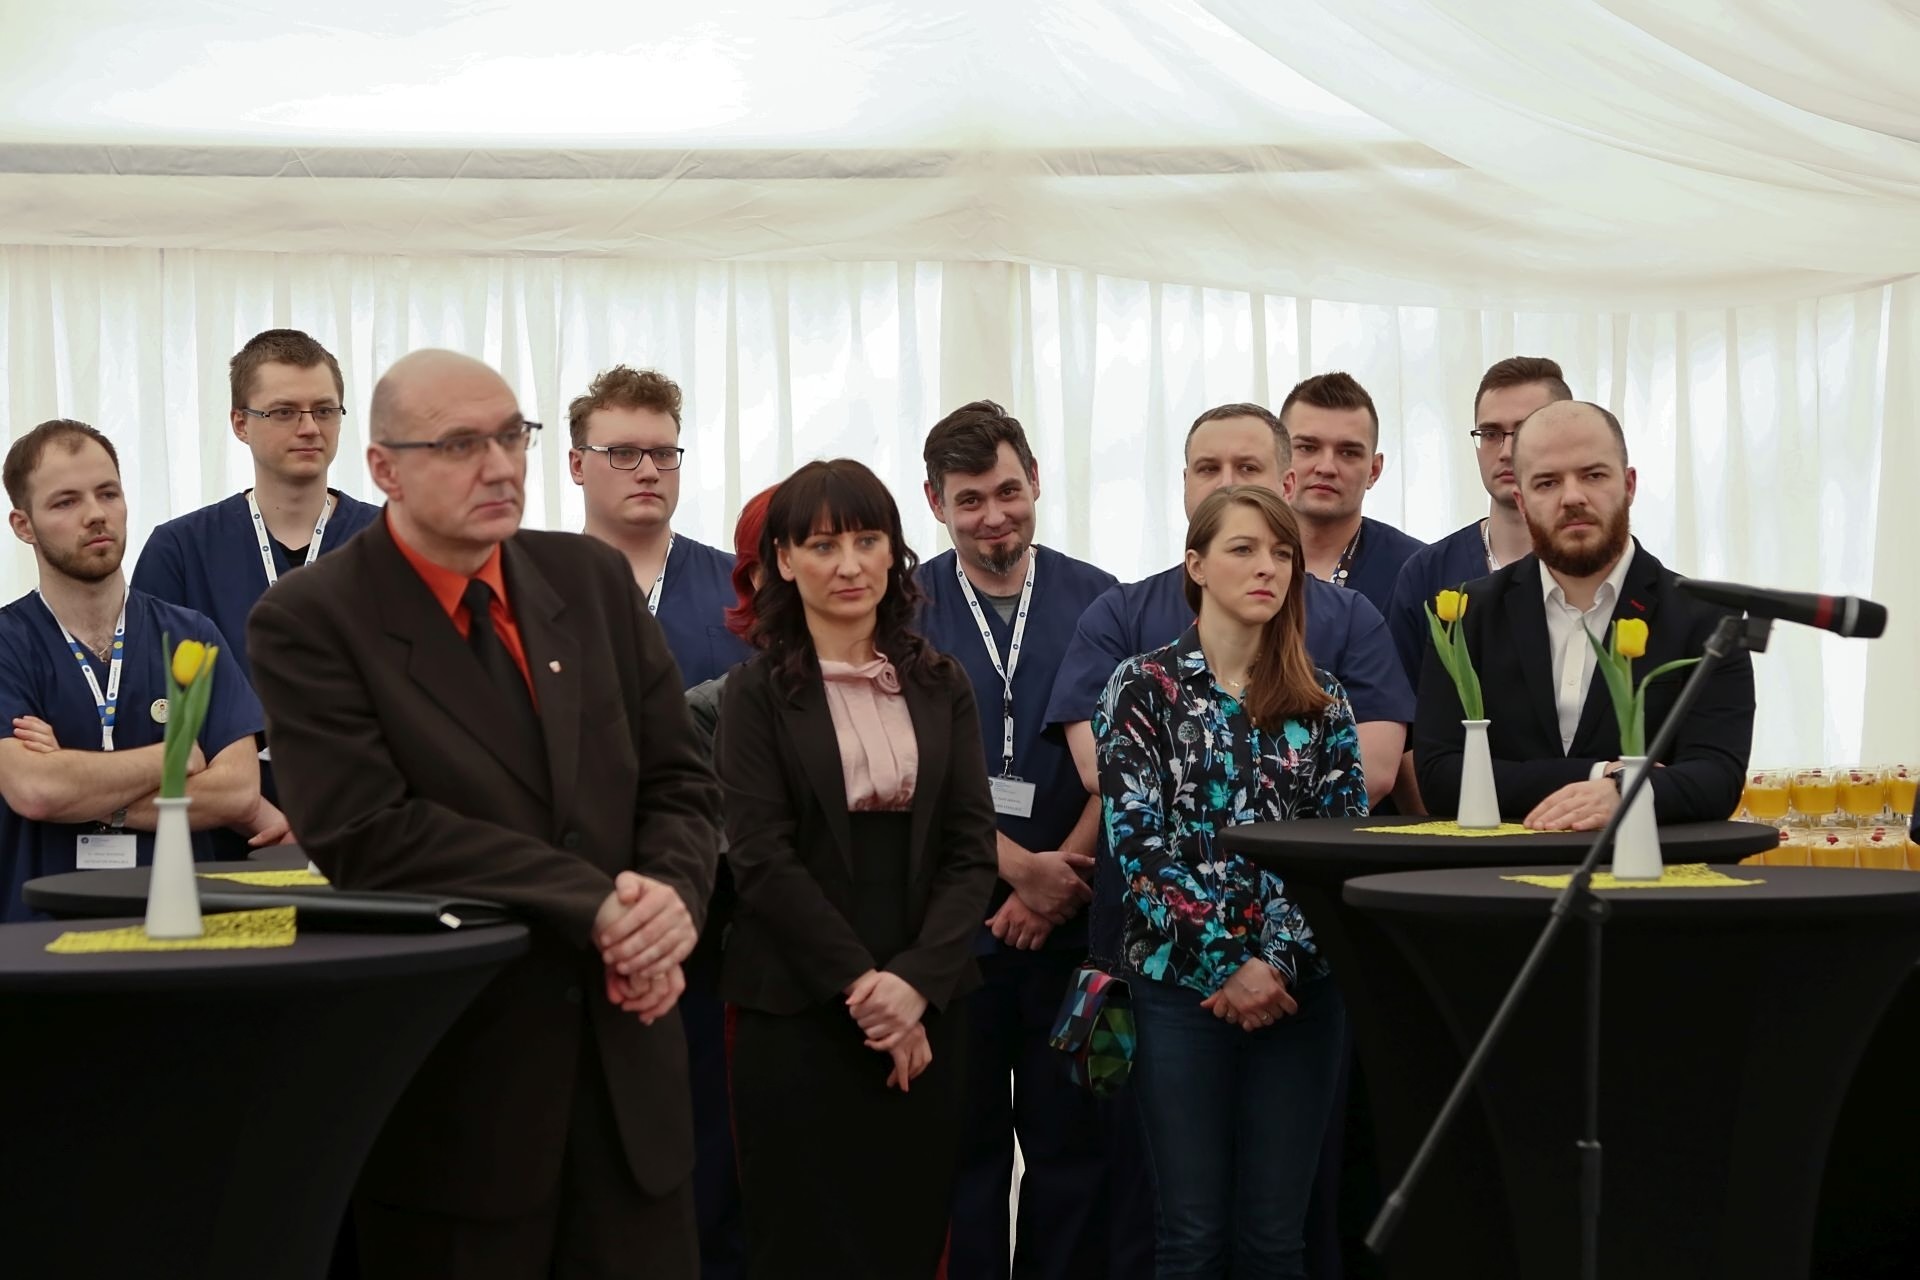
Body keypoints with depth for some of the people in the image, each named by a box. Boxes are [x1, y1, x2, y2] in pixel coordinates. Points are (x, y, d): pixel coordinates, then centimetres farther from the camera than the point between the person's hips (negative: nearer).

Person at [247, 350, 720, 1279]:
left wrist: (671, 899, -13)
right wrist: (596, 901, -20)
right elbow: (366, 834, -18)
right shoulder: (308, 623, -8)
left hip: (626, 1062, 5)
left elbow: (678, 781, 9)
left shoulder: (594, 580, 8)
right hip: (452, 1086, -4)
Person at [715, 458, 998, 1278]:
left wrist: (915, 980, -11)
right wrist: (860, 982, -14)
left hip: (925, 1006, 3)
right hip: (797, 1011, -3)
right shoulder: (758, 694, -2)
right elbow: (763, 859, -9)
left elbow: (972, 849, 3)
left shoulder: (941, 688, 8)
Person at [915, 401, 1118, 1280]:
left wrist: (1054, 883, -9)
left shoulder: (1099, 602, 4)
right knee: (965, 1148, 6)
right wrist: (1023, 868, -12)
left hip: (1072, 918, 1)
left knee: (1074, 1142, 5)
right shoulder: (907, 608, 1)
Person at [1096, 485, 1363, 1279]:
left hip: (1299, 986, 2)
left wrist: (1280, 962, -11)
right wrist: (1228, 964, -14)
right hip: (1181, 982, -2)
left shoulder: (1322, 703, 8)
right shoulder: (1143, 687, 0)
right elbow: (1138, 844, -8)